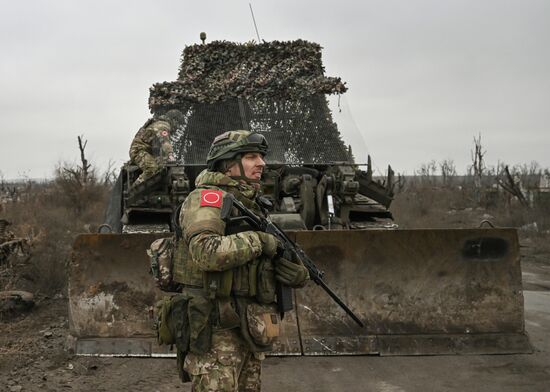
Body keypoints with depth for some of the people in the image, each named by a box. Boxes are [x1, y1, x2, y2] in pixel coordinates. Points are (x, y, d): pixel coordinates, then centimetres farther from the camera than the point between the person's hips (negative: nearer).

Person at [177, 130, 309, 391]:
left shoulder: (253, 207, 16)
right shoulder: (208, 198, -10)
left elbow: (275, 261, 18)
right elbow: (206, 252, -28)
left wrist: (297, 274, -5)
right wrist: (257, 241, -17)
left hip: (250, 335, 9)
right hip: (216, 333, -8)